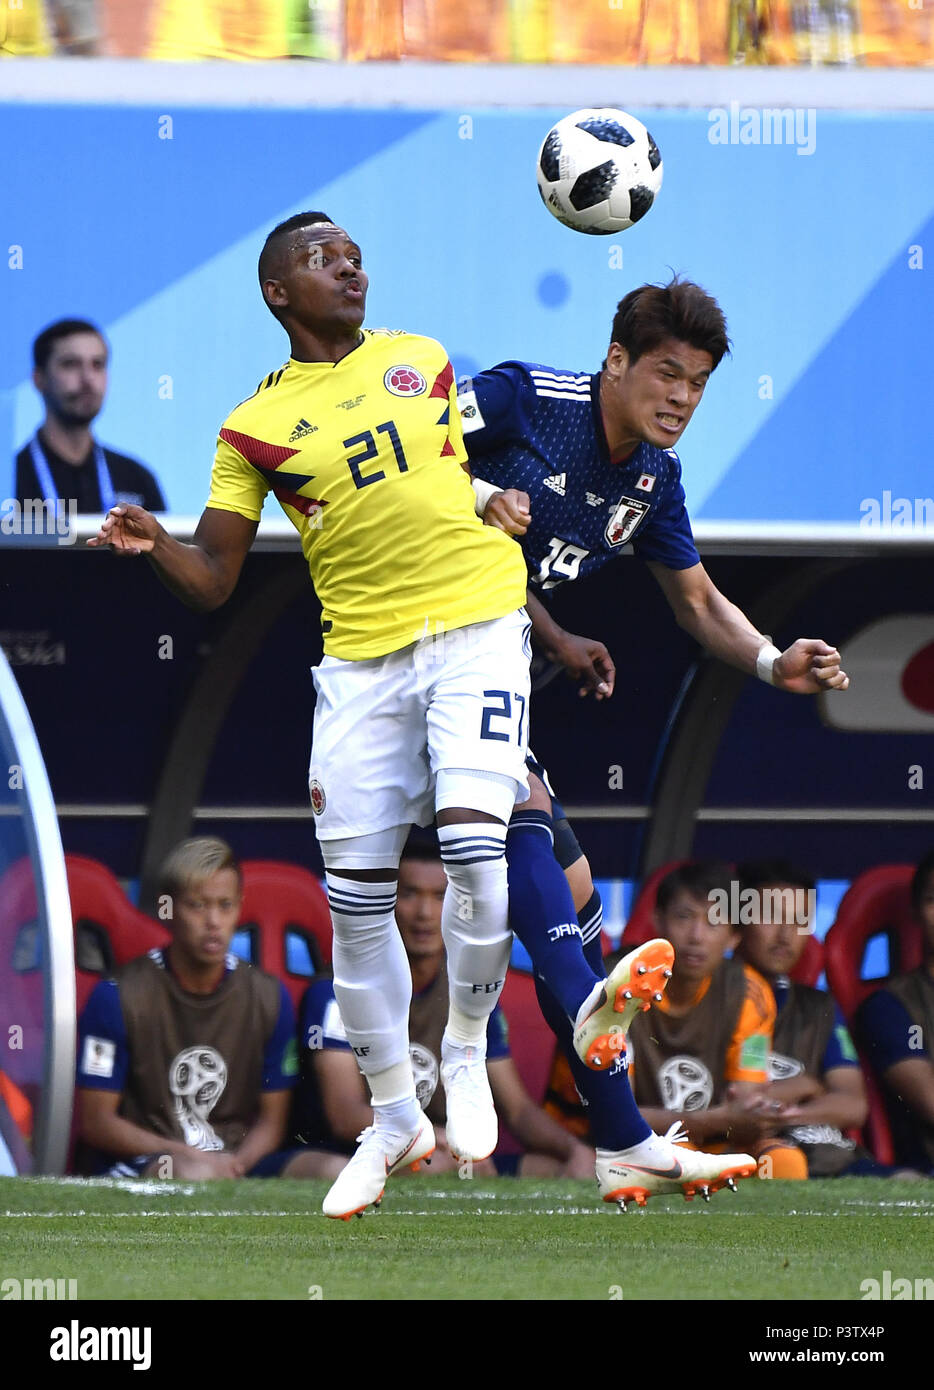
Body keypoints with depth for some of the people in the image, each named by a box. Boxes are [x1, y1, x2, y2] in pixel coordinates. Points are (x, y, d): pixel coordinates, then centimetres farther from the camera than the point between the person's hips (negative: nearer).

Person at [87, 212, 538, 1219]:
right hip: (362, 661, 1)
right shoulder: (256, 427, 4)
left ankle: (467, 1050, 4)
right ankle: (394, 1118, 19)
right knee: (355, 897, 1)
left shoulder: (421, 360, 10)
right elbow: (212, 579, 2)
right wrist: (151, 545, -18)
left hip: (475, 630, -1)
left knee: (475, 849, -21)